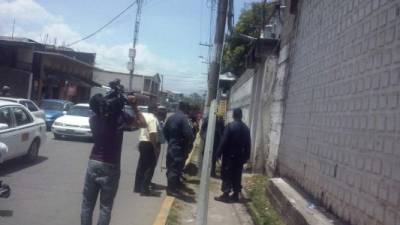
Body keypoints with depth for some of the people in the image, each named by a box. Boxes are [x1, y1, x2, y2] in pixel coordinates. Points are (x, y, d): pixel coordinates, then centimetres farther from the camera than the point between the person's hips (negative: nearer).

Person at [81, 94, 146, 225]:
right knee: (105, 207, 6)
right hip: (110, 167, -4)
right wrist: (134, 106, -3)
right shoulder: (119, 117, -12)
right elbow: (143, 124, -4)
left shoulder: (93, 119, 1)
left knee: (87, 204, 13)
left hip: (93, 164, 4)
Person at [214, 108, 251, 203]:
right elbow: (248, 144, 7)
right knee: (237, 175, 11)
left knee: (227, 175, 1)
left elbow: (224, 141, -15)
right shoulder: (246, 128, 5)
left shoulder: (230, 126, -12)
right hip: (240, 156, 5)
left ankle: (226, 195, 1)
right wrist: (246, 156, 13)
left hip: (229, 155, -5)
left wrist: (219, 153, -9)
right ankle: (235, 195, 15)